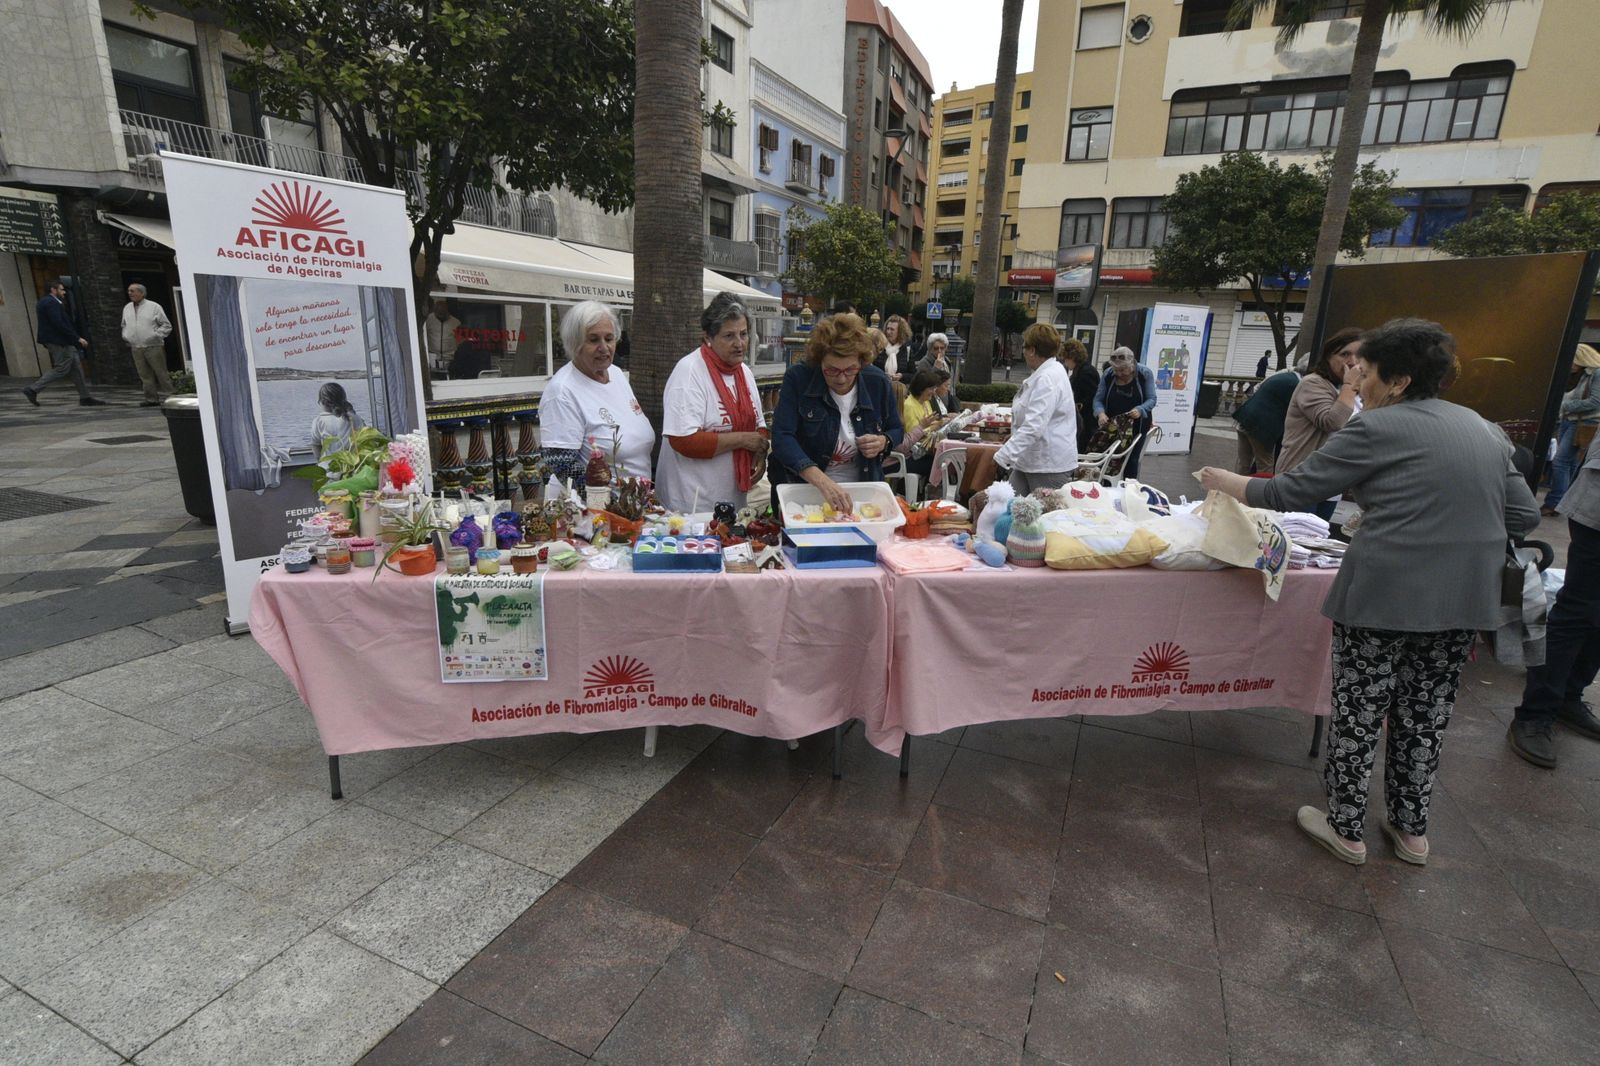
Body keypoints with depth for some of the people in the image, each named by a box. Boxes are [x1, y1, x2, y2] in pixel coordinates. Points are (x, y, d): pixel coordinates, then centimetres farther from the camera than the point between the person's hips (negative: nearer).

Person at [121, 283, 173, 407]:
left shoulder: (154, 306, 1)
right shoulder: (127, 308, 16)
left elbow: (167, 326, 1)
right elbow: (124, 325, 29)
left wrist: (156, 335, -9)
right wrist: (125, 336, 12)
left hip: (153, 347, -5)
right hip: (136, 348, 5)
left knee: (161, 373, -5)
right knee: (145, 375, 2)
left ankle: (167, 397, -1)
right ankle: (151, 399, 5)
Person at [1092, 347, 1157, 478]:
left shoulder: (1145, 373, -12)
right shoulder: (1108, 375, -8)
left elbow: (1151, 399, -11)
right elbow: (1098, 399, -5)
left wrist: (1140, 410, -31)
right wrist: (1100, 413, -26)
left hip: (1137, 424, -1)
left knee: (1131, 459, 2)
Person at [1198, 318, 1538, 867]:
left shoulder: (1377, 428, -10)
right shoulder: (1483, 429, 12)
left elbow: (1290, 492, -9)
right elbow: (1524, 515, 12)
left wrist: (1225, 482, 4)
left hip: (1385, 595, -7)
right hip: (1464, 599, 7)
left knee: (1359, 713, 8)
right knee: (1425, 717, 18)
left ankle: (1345, 829, 21)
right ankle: (1412, 830, 33)